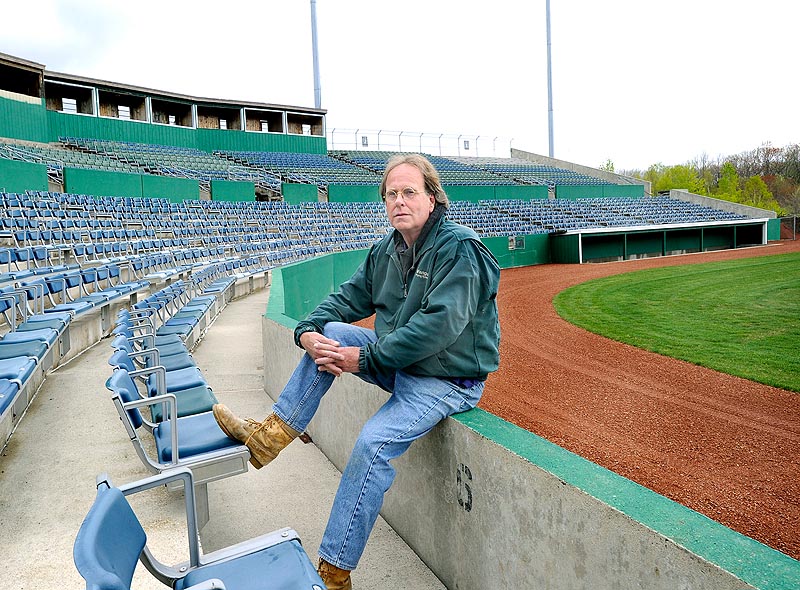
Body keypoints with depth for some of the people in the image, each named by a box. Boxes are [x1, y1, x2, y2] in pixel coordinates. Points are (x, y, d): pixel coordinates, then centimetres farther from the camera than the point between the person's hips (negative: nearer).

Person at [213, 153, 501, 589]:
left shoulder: (458, 249, -18)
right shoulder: (386, 250, 7)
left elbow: (438, 325, -28)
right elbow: (349, 297, 9)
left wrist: (365, 357, -25)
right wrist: (308, 330, -11)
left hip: (448, 380, -8)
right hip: (399, 366, 8)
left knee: (373, 443, -25)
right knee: (331, 332, -7)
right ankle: (272, 435, -5)